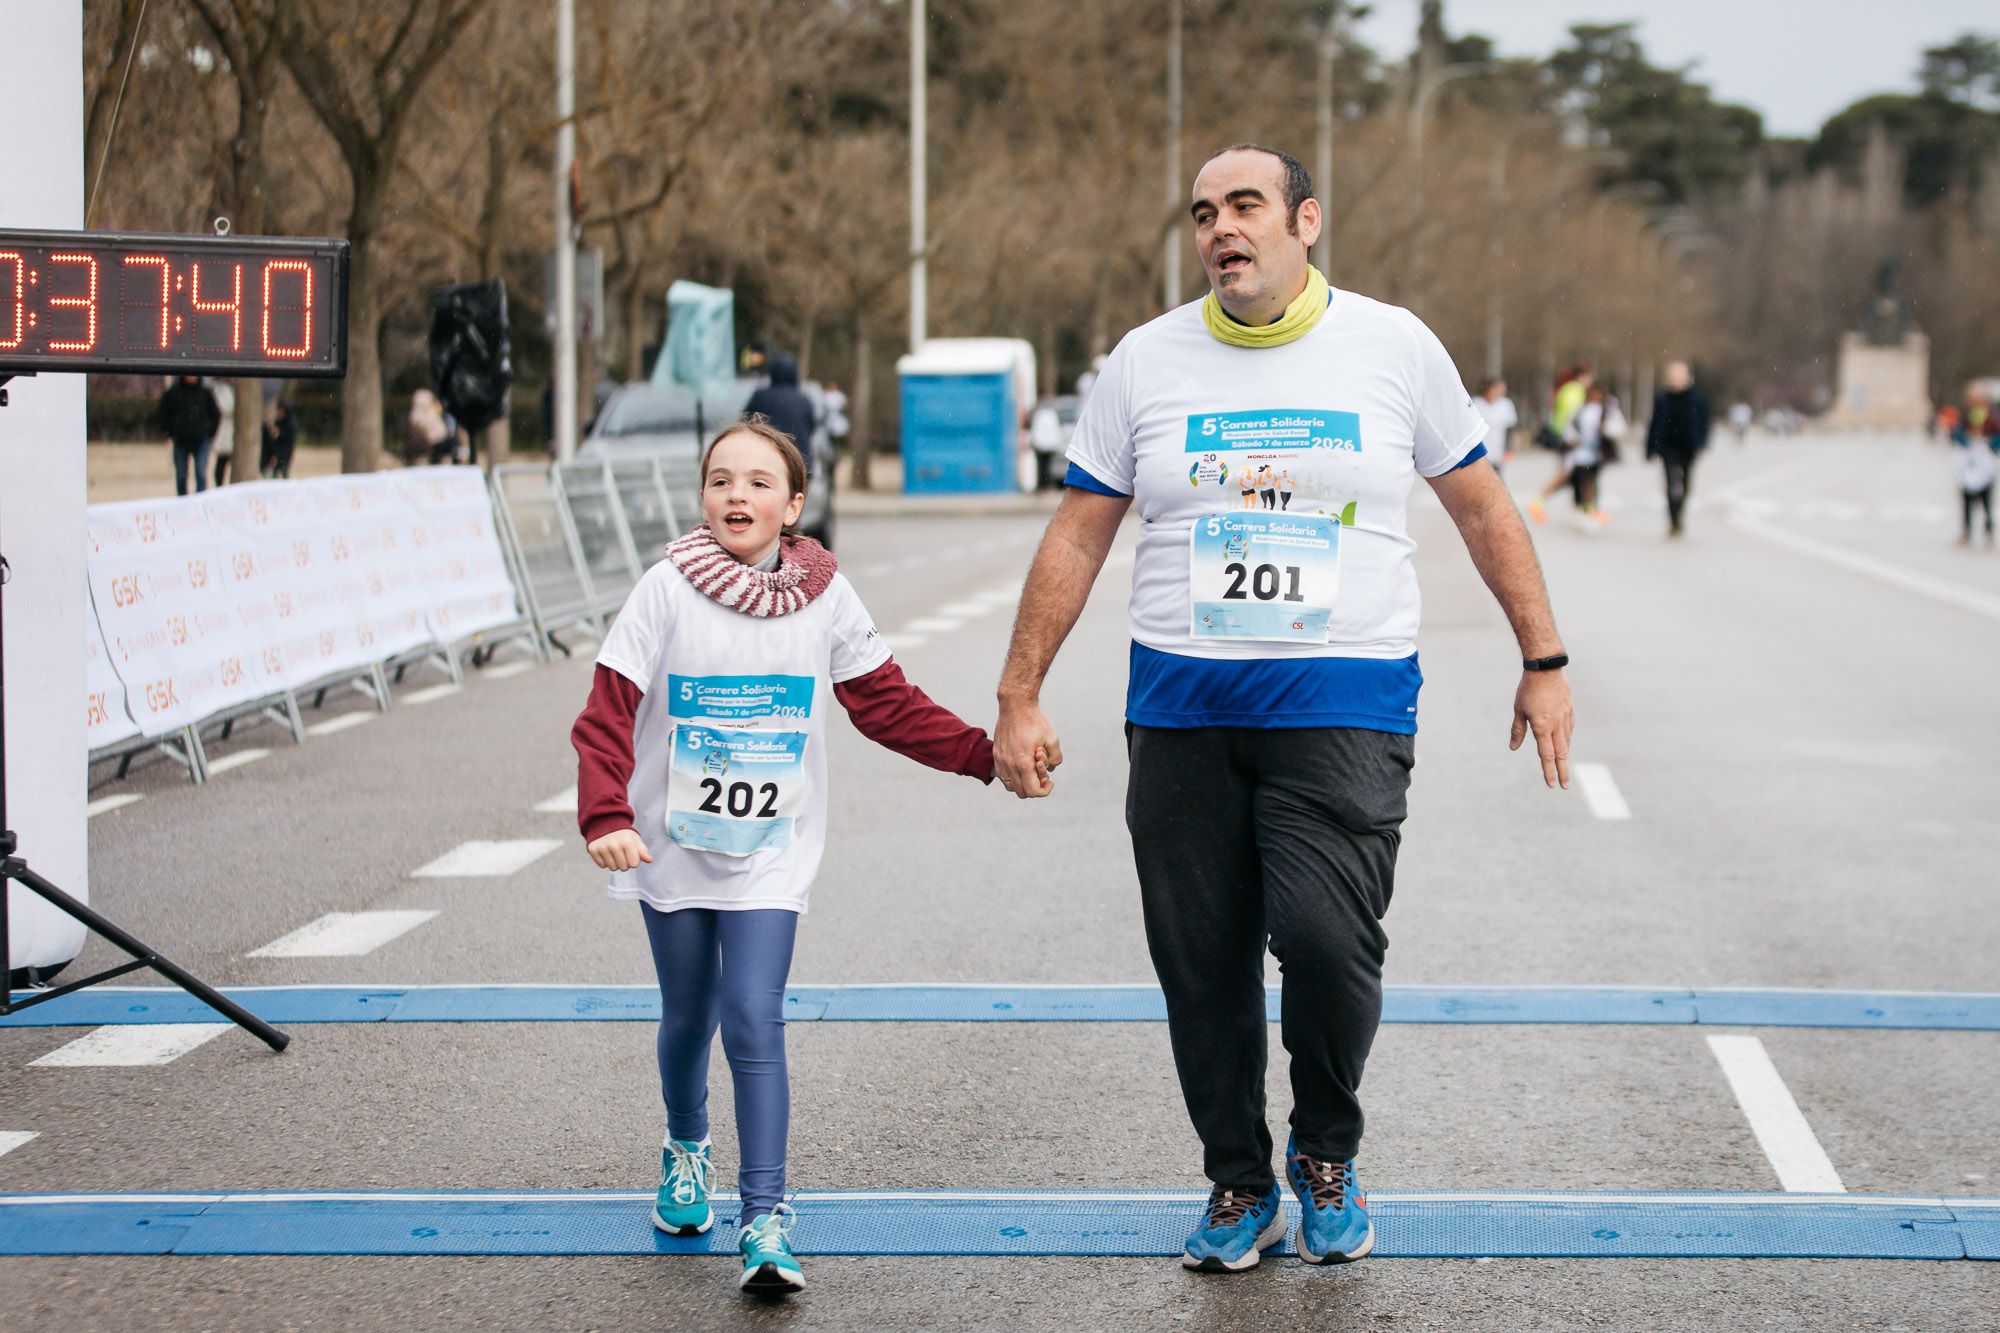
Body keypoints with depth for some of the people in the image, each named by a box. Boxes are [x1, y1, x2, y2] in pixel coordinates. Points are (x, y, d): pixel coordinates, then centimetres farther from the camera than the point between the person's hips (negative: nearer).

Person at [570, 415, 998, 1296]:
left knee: (754, 1020, -12)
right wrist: (606, 817, -26)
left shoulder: (824, 599, -5)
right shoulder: (667, 591, -11)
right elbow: (608, 716, -12)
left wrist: (985, 753, -6)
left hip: (770, 852, 0)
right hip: (674, 843, 0)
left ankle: (764, 1216, -9)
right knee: (688, 1015, 15)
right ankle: (686, 1149, 44)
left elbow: (889, 706, 3)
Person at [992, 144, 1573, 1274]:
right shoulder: (1148, 359, 6)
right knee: (1202, 962, 2)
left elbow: (1483, 507, 12)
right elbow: (1077, 539, 9)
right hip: (1182, 707, 2)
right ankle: (1238, 1186, 20)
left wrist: (1545, 662, 11)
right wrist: (1021, 697, 6)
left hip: (1347, 703, -2)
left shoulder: (1395, 346, 3)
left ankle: (1327, 1154, 9)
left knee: (1324, 936, -18)